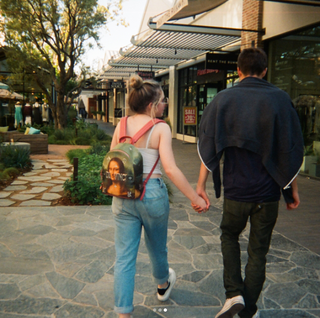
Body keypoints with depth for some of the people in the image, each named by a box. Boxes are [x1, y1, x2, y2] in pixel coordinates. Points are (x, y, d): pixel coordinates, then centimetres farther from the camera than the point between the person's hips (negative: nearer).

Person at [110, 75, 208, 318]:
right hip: (152, 193, -3)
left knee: (124, 257, 8)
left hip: (123, 195, 3)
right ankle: (163, 285, 51)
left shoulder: (122, 126, 2)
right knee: (157, 247, 23)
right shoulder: (161, 128, -11)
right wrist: (195, 198, -12)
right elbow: (171, 169, -18)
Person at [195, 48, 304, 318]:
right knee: (258, 250, 14)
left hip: (236, 189, 0)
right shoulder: (280, 99, -2)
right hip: (269, 191, 1)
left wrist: (200, 185, 0)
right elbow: (292, 149, -2)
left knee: (229, 236, 24)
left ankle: (234, 293, 10)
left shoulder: (223, 99, -1)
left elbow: (208, 145, -4)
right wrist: (293, 190, 7)